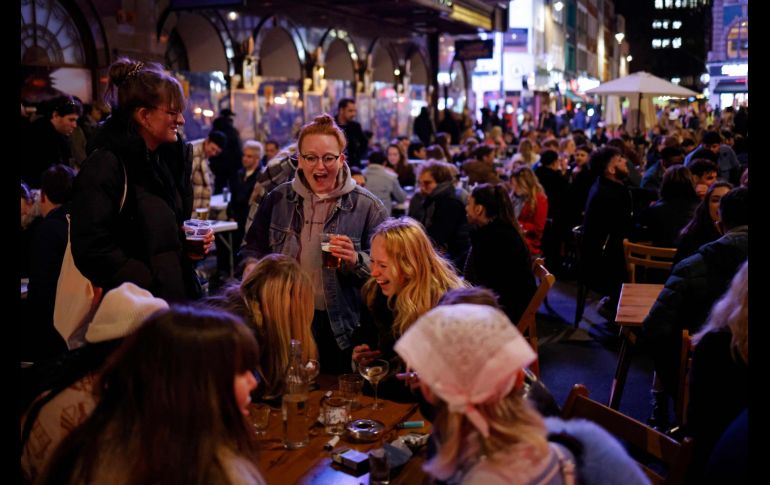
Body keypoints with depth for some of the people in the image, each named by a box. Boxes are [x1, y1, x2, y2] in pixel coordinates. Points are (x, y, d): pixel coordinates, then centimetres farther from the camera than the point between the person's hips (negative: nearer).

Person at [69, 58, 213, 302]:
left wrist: (192, 244, 2)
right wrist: (150, 287, -19)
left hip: (179, 292, 7)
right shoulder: (104, 166, -14)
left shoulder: (172, 158, 10)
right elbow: (92, 250, -20)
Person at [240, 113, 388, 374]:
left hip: (341, 327, -2)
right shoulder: (277, 199, 6)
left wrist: (356, 261, -22)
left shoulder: (367, 206, -4)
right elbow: (254, 247, 16)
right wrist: (251, 267, -5)